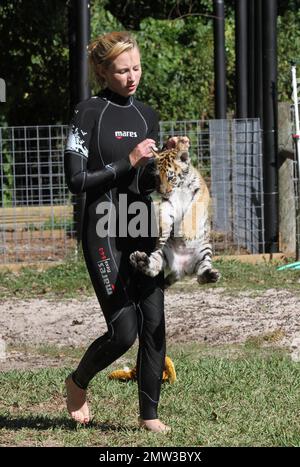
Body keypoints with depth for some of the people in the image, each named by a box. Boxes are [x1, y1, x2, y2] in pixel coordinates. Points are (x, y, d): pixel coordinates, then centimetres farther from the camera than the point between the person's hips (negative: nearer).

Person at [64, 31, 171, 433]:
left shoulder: (146, 114, 13)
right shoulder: (88, 114, -6)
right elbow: (76, 181, -12)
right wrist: (128, 162, -16)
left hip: (143, 231, 6)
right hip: (104, 231, -6)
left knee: (154, 324, 0)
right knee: (124, 330, -9)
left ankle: (149, 414, 8)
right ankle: (78, 383, 19)